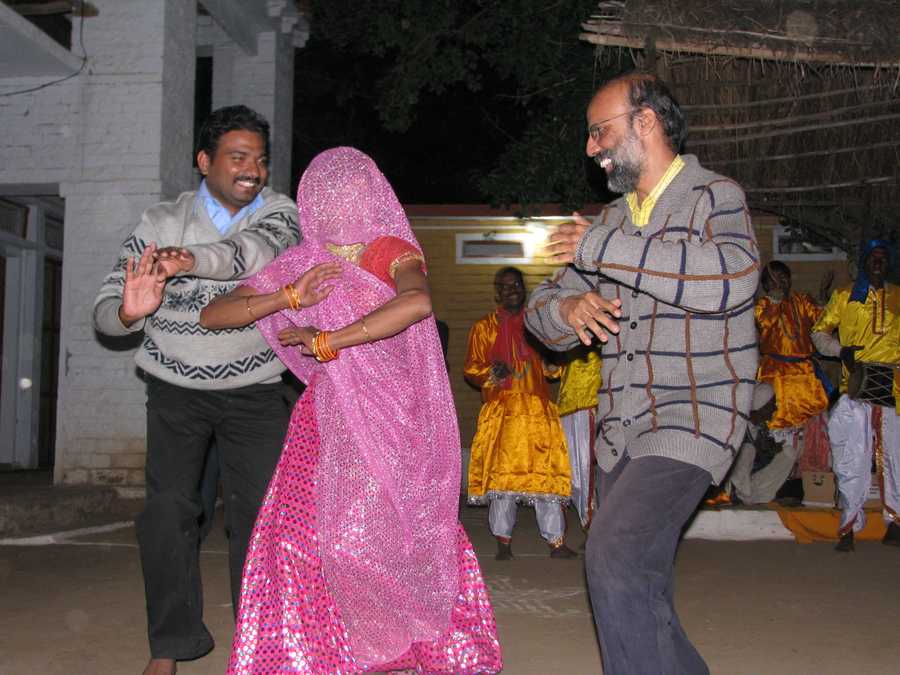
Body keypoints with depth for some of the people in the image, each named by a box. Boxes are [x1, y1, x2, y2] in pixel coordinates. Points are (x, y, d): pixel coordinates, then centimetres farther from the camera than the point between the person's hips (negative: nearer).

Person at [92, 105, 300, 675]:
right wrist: (129, 312, -31)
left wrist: (189, 259, -45)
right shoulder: (161, 224, -4)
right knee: (168, 509, -9)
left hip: (256, 392, 0)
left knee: (262, 508, -6)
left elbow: (258, 251, -27)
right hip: (178, 390, 0)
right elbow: (106, 310, -6)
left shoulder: (278, 213, -3)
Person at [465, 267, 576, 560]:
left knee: (547, 472, -3)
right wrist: (491, 374, -12)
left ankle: (556, 542, 3)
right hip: (501, 410, -2)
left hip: (538, 408, 2)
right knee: (501, 473, -5)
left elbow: (551, 366, 22)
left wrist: (552, 364, -1)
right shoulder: (484, 327, 10)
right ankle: (504, 543, 4)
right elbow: (471, 369, 7)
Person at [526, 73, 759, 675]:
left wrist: (600, 247, -20)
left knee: (615, 552, -25)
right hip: (621, 431, 8)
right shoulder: (612, 222, 16)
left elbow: (733, 278, -26)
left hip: (692, 421, -7)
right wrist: (566, 308, -9)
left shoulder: (715, 197, -3)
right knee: (643, 597, 12)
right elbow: (541, 313, 17)